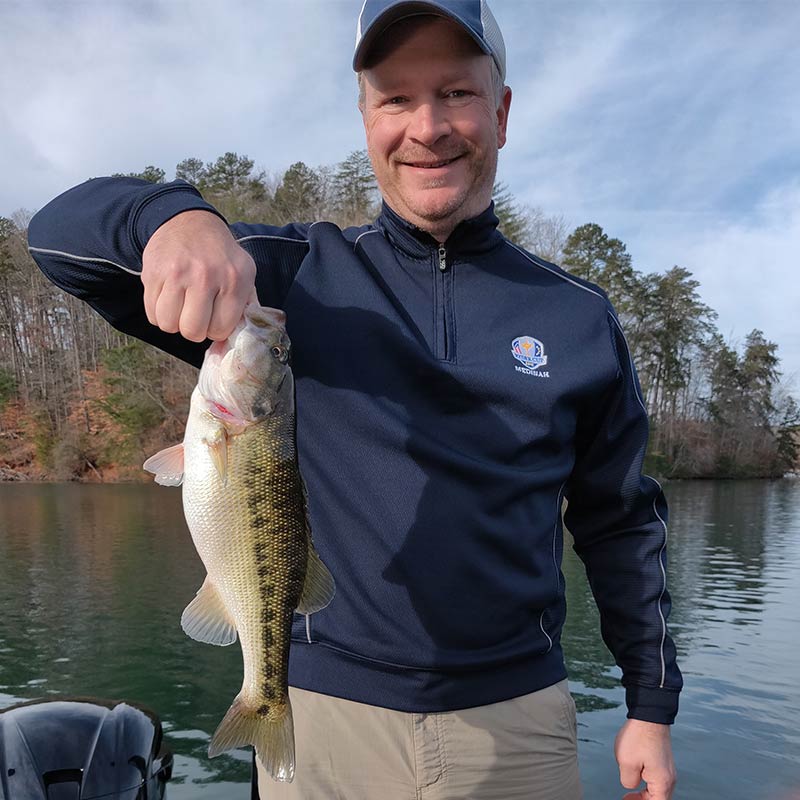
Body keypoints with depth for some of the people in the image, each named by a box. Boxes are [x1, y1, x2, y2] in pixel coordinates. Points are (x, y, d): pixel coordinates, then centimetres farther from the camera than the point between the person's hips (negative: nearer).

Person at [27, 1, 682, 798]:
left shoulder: (579, 315, 0)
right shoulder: (294, 275, -4)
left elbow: (622, 521, 6)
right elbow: (60, 232, -8)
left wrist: (651, 704, 6)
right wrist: (172, 216, -30)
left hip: (518, 718, 1)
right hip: (325, 710, 0)